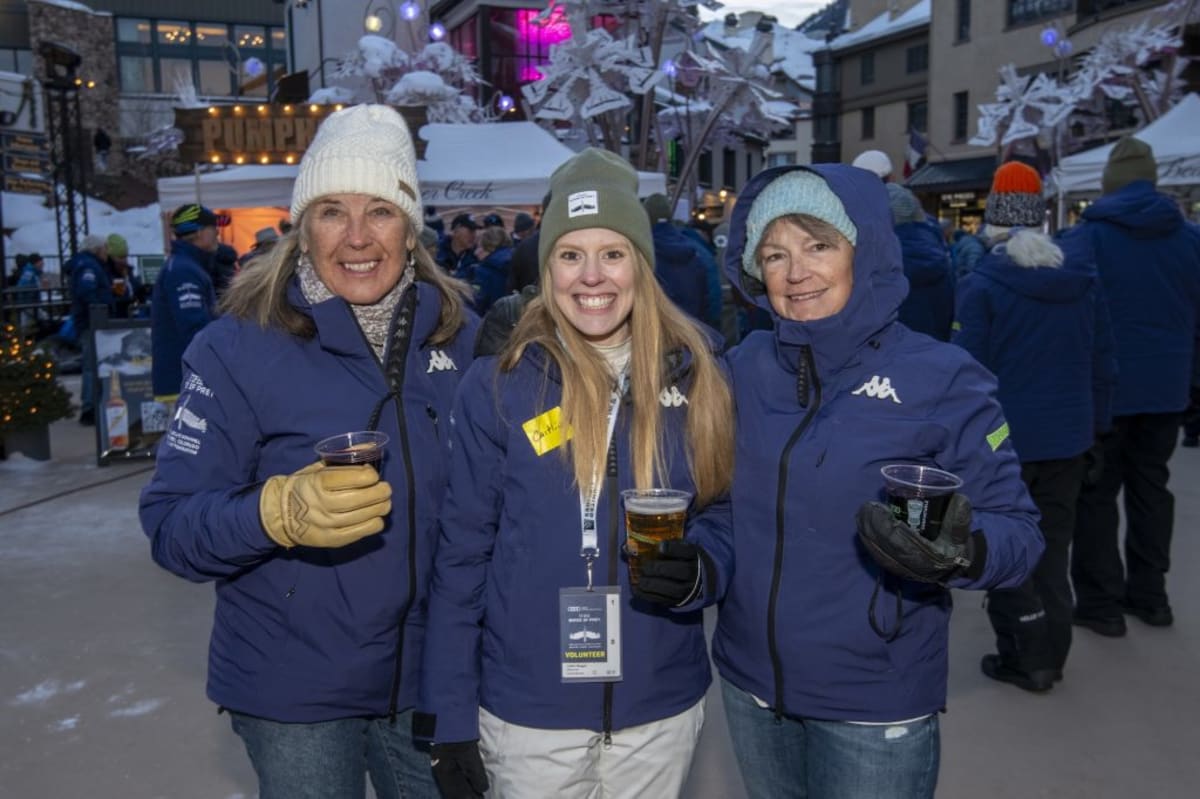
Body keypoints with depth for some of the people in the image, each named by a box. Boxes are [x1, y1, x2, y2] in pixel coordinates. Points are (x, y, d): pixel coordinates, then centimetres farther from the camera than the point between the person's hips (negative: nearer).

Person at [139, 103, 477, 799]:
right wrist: (280, 511, -32)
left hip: (428, 674, 3)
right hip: (295, 692, -3)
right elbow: (170, 525, -13)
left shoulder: (459, 333, -4)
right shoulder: (240, 347, -13)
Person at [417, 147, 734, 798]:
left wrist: (695, 572, -16)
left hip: (662, 706, 3)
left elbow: (719, 517, 6)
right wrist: (449, 717, -7)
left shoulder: (692, 377, -3)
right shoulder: (496, 386, -11)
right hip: (527, 712, -2)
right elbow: (460, 555, -7)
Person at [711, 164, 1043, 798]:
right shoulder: (744, 370, -3)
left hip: (877, 710, -3)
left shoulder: (942, 379, -14)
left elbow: (1018, 531, -11)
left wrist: (962, 552, -30)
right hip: (750, 686, 4)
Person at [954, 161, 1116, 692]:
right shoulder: (1085, 280, 1)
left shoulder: (981, 285, -15)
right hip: (1068, 438, 5)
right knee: (1052, 545, 17)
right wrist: (1096, 425, 16)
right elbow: (1103, 365, 6)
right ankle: (1051, 653, 28)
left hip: (1003, 440, -5)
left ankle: (1027, 658, 14)